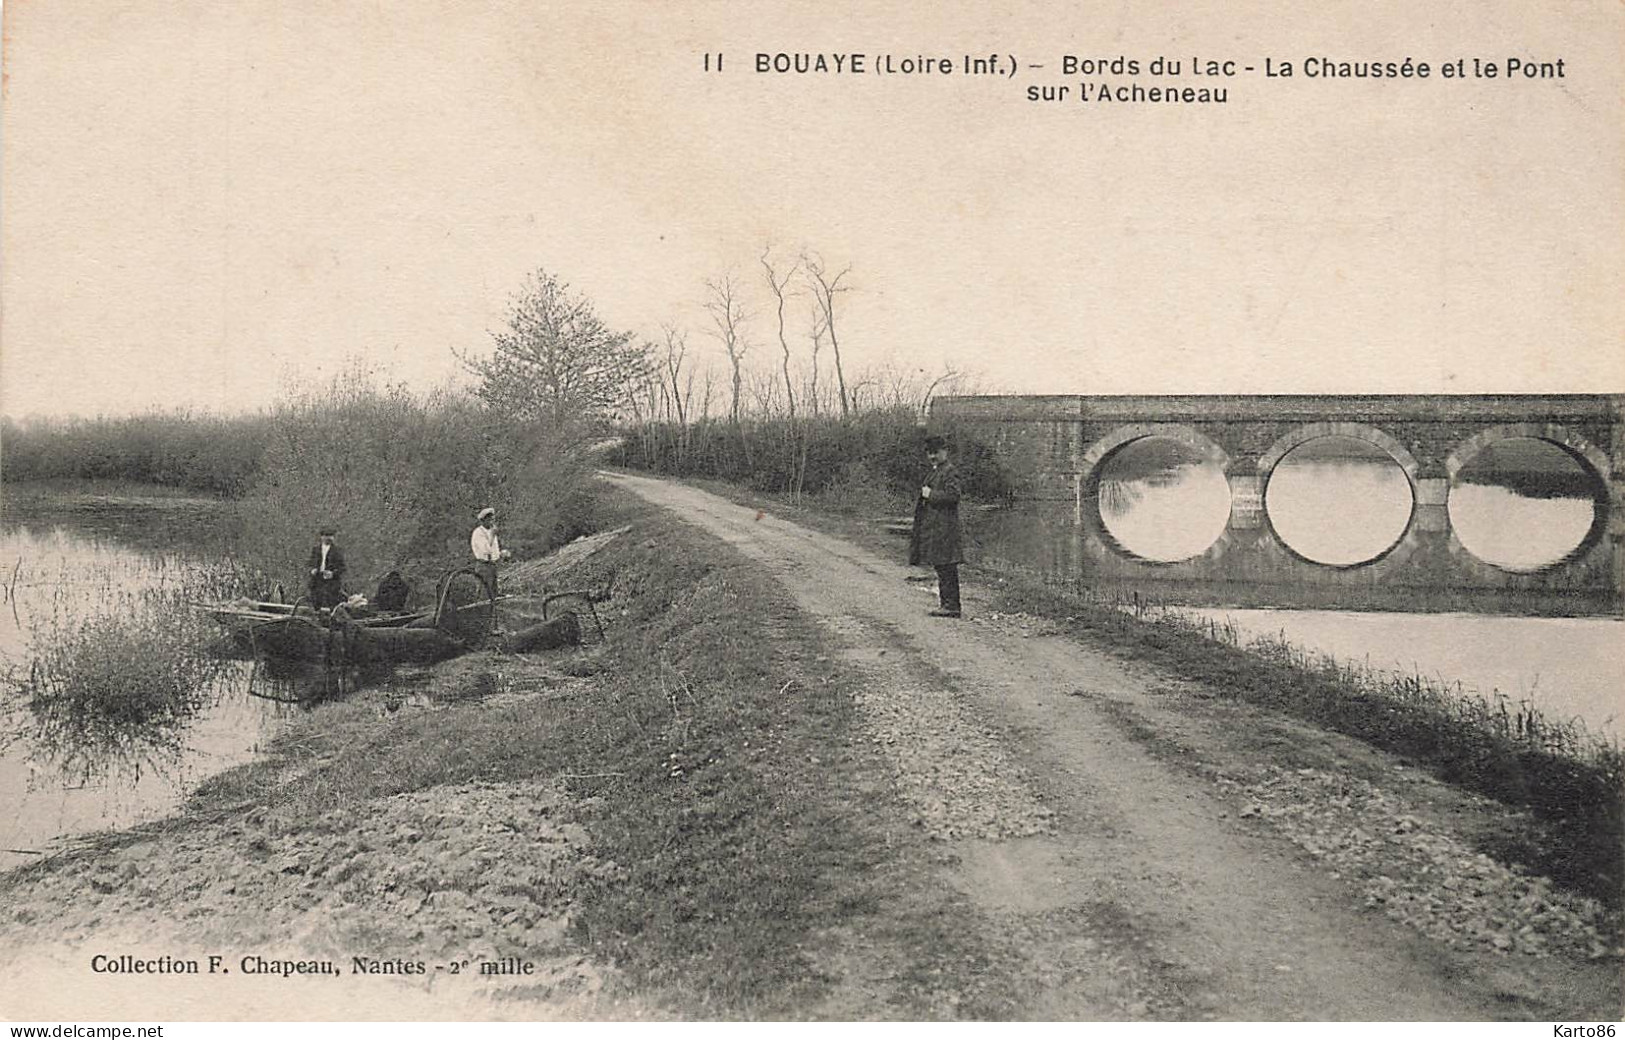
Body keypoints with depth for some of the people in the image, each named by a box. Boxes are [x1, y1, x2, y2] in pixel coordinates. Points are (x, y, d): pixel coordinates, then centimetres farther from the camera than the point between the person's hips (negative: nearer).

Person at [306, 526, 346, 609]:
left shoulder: (337, 551, 0)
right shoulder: (315, 549, 11)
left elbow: (342, 567, -1)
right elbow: (310, 563, 18)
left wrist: (333, 573, -17)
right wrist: (312, 570, -4)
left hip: (332, 580, -3)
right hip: (318, 581, 3)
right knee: (317, 605, 3)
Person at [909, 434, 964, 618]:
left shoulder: (950, 471, -10)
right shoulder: (935, 471, 20)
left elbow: (953, 495, -21)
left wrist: (930, 494, -14)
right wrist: (924, 495, 11)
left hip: (943, 526, -10)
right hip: (933, 525, 10)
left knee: (946, 567, -9)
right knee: (942, 567, 11)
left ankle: (951, 606, -7)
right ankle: (947, 603, 16)